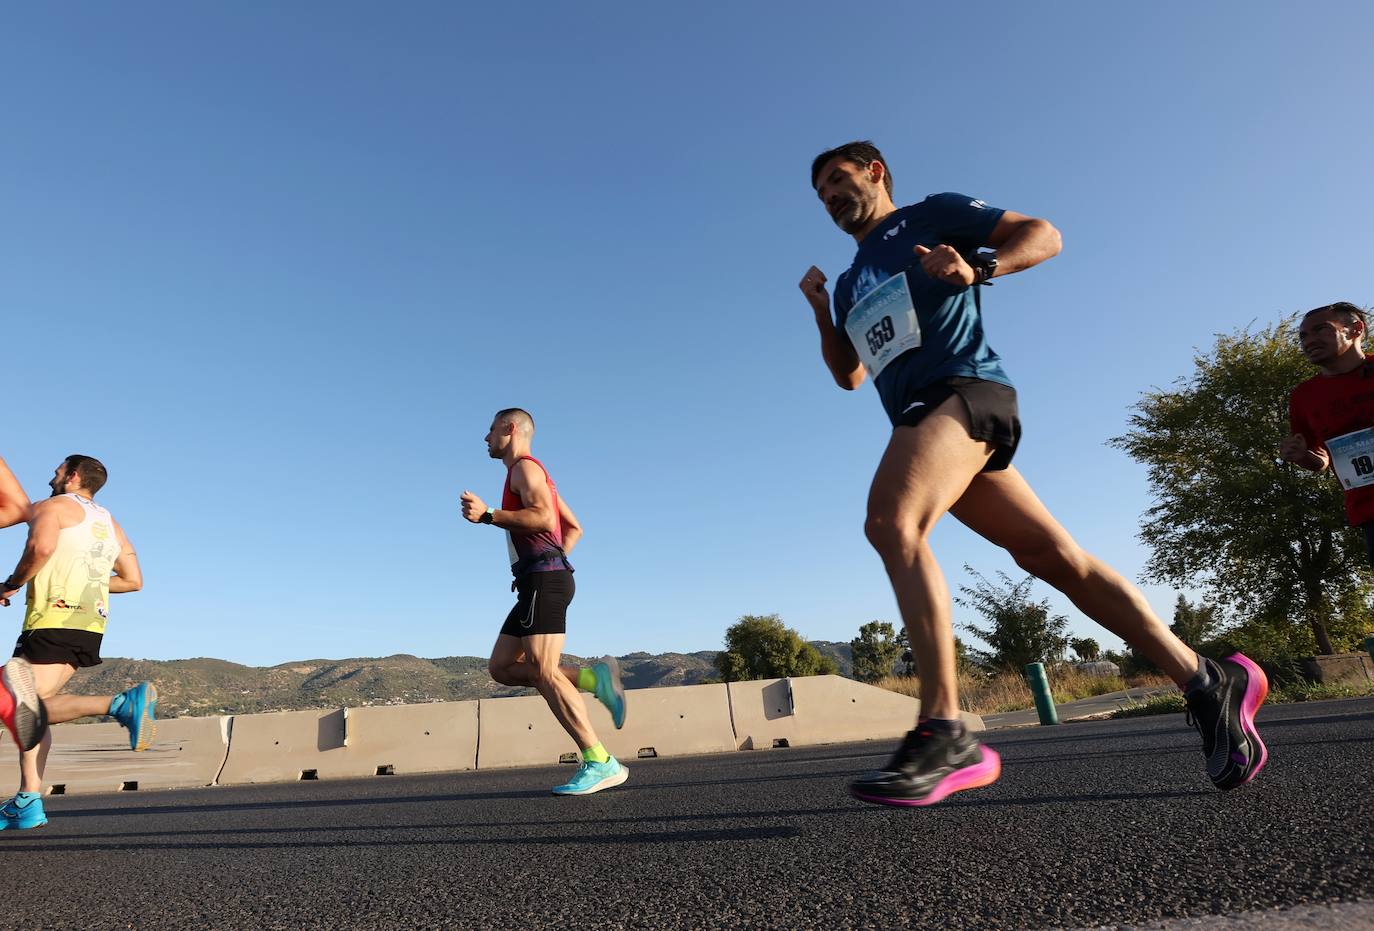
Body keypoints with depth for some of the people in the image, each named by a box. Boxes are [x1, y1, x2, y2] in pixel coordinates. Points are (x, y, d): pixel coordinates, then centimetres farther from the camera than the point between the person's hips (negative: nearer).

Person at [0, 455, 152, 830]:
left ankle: (122, 703, -33)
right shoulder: (110, 523, 23)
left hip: (55, 619, -7)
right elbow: (133, 580, 17)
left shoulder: (50, 507, 4)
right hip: (91, 623, 8)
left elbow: (41, 547, -19)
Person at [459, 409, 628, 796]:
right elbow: (574, 528, 28)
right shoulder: (534, 475, 28)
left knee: (543, 673, -13)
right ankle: (593, 677, -1)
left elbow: (545, 519, -21)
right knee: (501, 667, 7)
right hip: (540, 583, 10)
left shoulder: (524, 467, -3)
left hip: (543, 581, -10)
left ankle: (600, 763, -12)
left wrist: (486, 515, -21)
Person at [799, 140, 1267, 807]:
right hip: (920, 419, 8)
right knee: (1054, 556, 1)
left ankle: (944, 735, -31)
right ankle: (1209, 681, 9)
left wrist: (978, 267, -12)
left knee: (890, 522, -30)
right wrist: (821, 311, 17)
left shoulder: (931, 214, 13)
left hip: (962, 388, -7)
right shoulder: (851, 283, 31)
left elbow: (1043, 235, 7)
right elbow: (849, 375, 31)